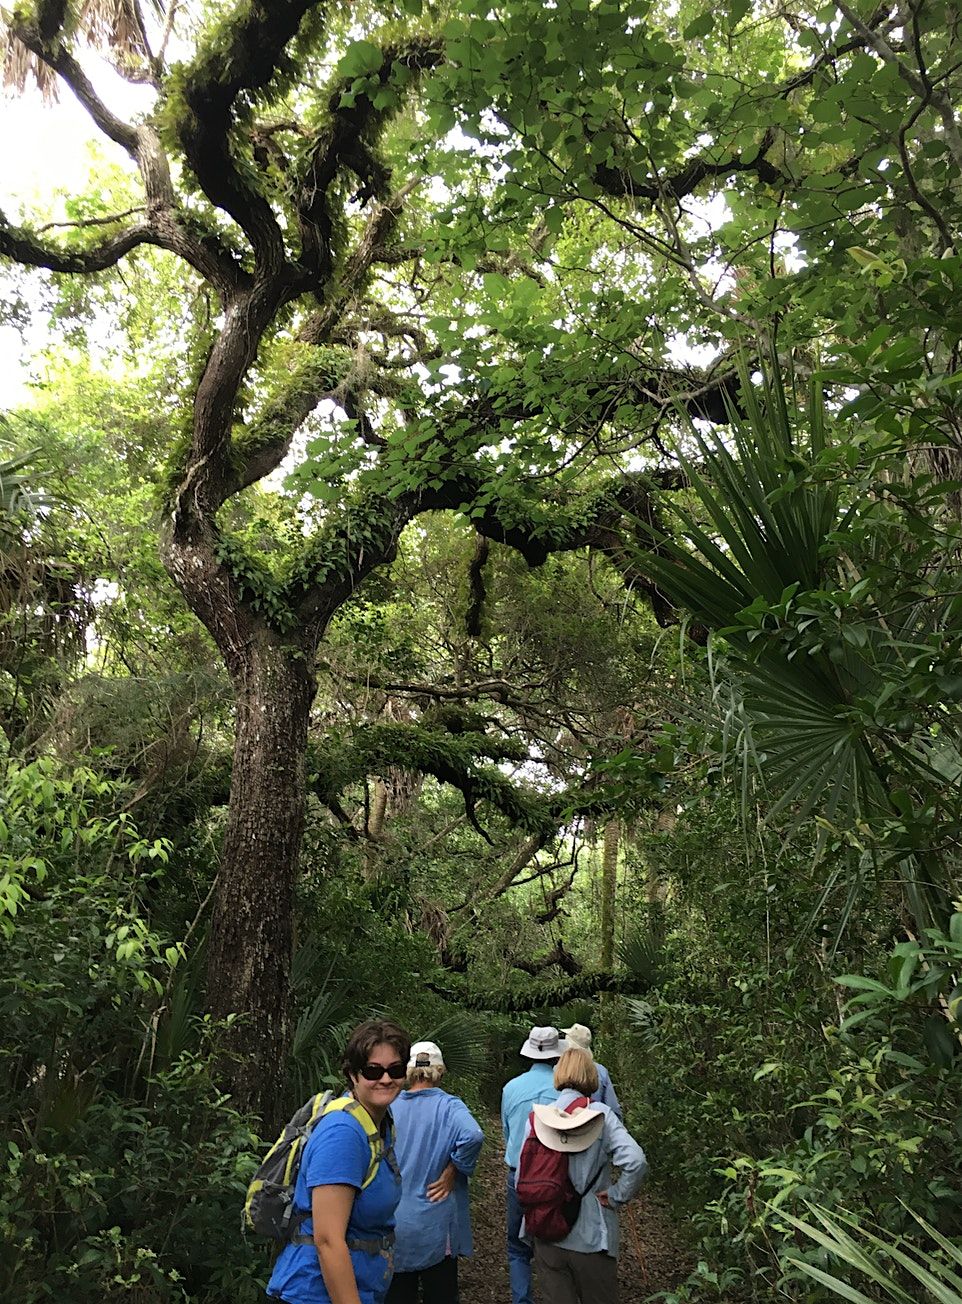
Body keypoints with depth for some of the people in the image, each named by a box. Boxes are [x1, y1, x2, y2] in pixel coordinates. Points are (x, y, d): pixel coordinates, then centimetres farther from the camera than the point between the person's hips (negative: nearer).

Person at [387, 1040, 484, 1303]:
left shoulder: (388, 1107, -3)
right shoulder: (449, 1107, -12)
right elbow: (473, 1136, -30)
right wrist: (452, 1173, -16)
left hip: (390, 1228, 3)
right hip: (434, 1229, -2)